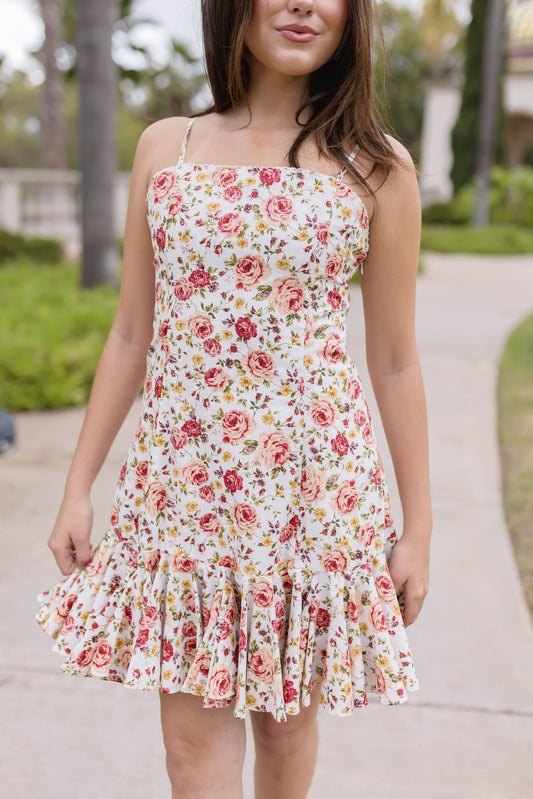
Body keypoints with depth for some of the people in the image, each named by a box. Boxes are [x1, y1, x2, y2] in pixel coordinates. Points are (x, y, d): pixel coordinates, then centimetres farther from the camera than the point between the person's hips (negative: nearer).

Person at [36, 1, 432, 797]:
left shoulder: (376, 167, -1)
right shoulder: (165, 148, 5)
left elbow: (395, 362, 2)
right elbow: (132, 335, 9)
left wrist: (418, 523, 3)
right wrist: (78, 486, 8)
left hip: (314, 483, -1)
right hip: (180, 482, 2)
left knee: (287, 717, 14)